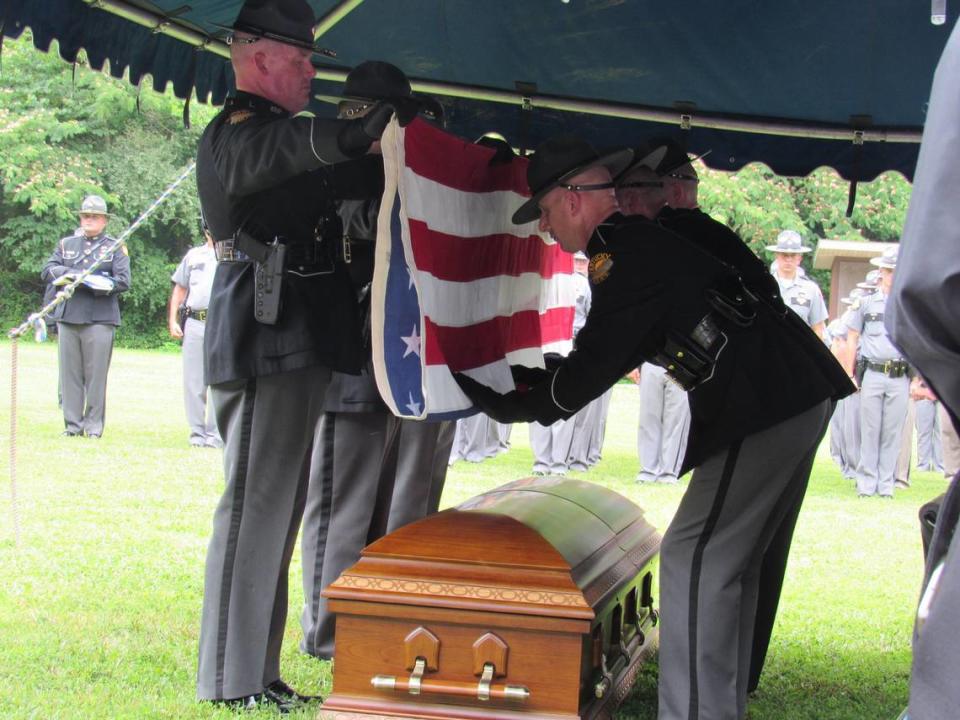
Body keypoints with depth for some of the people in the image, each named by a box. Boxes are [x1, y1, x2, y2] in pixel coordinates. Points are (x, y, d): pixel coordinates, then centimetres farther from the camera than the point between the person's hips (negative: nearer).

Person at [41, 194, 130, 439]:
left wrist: (91, 283, -13)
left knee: (96, 375, -3)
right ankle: (73, 425, 8)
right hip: (68, 317, 3)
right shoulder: (66, 244, 18)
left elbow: (123, 281, -4)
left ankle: (94, 425, 2)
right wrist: (70, 273, -10)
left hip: (100, 319, -3)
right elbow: (47, 271, 8)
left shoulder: (115, 248, 8)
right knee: (70, 373, 3)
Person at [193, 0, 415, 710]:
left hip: (295, 347, 10)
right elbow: (268, 154, -35)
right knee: (256, 503, -8)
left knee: (278, 506, 13)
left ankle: (255, 671, 19)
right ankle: (233, 679, -3)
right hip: (267, 345, -10)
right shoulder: (236, 130, -11)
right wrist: (354, 136, -50)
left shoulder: (273, 130, 21)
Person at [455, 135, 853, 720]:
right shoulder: (663, 229, 17)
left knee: (694, 559, -9)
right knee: (734, 560, 17)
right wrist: (532, 386, 26)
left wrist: (503, 405, 2)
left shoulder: (624, 255, -12)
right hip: (804, 394, 10)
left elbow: (593, 369, -11)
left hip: (766, 407, -10)